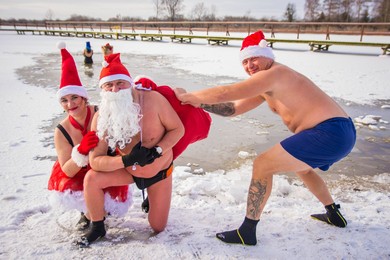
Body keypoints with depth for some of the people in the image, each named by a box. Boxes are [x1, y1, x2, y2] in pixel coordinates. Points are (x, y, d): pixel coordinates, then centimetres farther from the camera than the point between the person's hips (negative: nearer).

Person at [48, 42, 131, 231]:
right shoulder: (61, 132, -16)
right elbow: (67, 171, -15)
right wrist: (81, 151, -36)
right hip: (79, 174, 1)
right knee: (64, 193, -25)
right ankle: (88, 210, 12)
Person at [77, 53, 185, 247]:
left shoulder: (153, 99, -29)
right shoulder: (101, 118, -21)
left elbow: (178, 129, -19)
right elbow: (95, 161, -23)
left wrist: (157, 151, -33)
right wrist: (126, 160, -39)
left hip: (160, 171, -1)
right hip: (128, 170, 2)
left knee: (158, 228, 6)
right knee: (92, 179, -24)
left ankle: (150, 198, 40)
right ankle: (97, 228, 3)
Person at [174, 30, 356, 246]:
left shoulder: (273, 74, -13)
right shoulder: (267, 86, 18)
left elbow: (226, 93, -20)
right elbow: (234, 108, 16)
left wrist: (187, 95, -8)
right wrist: (198, 102, 7)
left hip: (329, 133, -11)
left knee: (262, 165, -9)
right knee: (301, 167, 36)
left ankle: (247, 232, -1)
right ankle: (334, 215, 47)